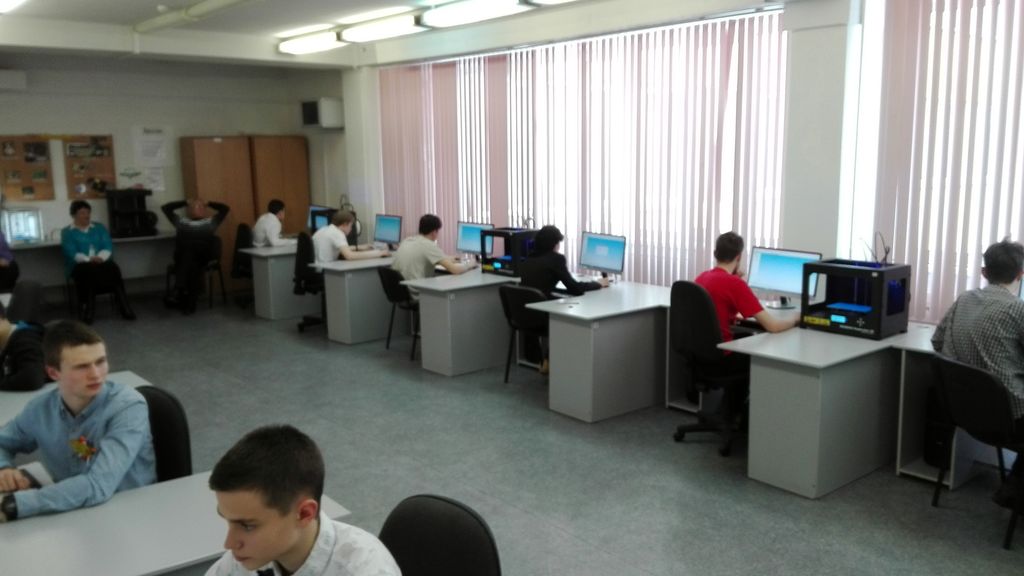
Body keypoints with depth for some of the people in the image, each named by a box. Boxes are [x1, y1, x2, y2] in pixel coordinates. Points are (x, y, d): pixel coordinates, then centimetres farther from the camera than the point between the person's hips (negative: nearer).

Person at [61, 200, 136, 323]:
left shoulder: (99, 227, 19)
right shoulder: (67, 232, 9)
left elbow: (108, 247, 7)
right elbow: (71, 253, -6)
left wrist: (100, 258, -15)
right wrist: (89, 260, -23)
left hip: (101, 263, 3)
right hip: (79, 265, -2)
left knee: (114, 268, -31)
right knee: (88, 271, -37)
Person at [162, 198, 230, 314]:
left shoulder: (211, 221, 34)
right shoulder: (181, 221, 36)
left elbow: (225, 208, 35)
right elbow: (165, 207, 39)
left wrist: (208, 203, 41)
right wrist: (185, 202, 41)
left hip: (203, 253, 0)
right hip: (184, 252, 0)